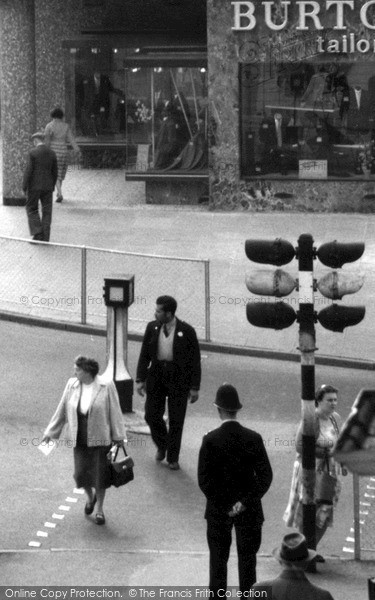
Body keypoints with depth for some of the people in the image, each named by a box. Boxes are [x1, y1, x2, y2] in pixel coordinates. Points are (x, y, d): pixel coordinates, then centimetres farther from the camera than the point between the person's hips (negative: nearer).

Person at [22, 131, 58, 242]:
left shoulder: (33, 153, -12)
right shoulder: (52, 153, 3)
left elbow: (28, 171, -13)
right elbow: (55, 172, 8)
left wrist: (24, 187, -5)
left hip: (34, 186, -4)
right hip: (48, 186, 4)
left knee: (32, 209, 8)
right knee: (47, 211, 7)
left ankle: (37, 233, -5)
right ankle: (45, 237, 5)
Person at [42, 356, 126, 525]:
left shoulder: (106, 387, -13)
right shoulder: (72, 385, -2)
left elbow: (114, 411, -6)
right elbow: (62, 409, 7)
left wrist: (119, 436, -3)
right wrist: (51, 432, 10)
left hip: (100, 438, -3)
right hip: (80, 439, 3)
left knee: (100, 474, 2)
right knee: (81, 473, -1)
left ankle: (99, 509, 23)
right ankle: (90, 497, 31)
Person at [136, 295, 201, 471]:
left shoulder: (186, 331, -12)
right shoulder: (152, 328, -2)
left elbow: (195, 360, -7)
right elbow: (144, 355, 5)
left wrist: (194, 387, -7)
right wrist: (140, 379, 0)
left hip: (178, 378, -3)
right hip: (156, 375, 3)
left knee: (176, 420, 3)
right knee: (151, 415, 2)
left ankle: (173, 458, 19)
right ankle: (162, 445, 30)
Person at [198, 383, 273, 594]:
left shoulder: (211, 440, -12)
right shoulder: (253, 438, -9)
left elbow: (204, 479, -13)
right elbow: (265, 476, -11)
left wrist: (224, 505, -8)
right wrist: (245, 502, -11)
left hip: (218, 512, -1)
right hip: (249, 512, 1)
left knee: (218, 560, 11)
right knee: (247, 560, 11)